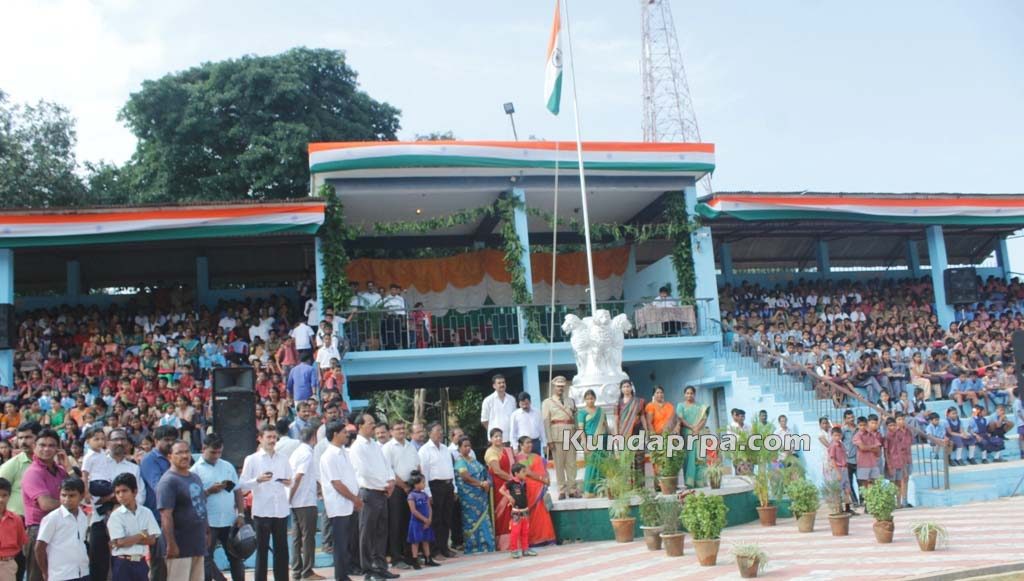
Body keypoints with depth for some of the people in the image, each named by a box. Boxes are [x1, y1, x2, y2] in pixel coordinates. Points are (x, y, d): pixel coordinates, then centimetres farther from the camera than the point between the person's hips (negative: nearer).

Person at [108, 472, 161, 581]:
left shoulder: (146, 513, 2)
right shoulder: (116, 516, -7)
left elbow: (152, 539, -5)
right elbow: (120, 542, -16)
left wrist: (129, 539, -14)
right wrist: (142, 535, -7)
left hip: (141, 562, 4)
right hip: (123, 564, -4)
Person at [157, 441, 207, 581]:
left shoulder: (195, 478, 13)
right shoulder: (168, 481, -13)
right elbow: (166, 515, -19)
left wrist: (206, 533, 18)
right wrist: (171, 544, -23)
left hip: (198, 544, 8)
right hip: (180, 546, -8)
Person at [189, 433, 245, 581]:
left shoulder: (228, 466, 10)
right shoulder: (196, 470, -4)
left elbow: (238, 491, 11)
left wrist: (241, 514, 3)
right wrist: (209, 491, -20)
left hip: (230, 521, 4)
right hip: (208, 523, -4)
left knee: (235, 556, 11)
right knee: (207, 558, 3)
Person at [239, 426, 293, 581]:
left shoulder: (283, 459, 11)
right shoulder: (251, 459, -1)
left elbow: (290, 480, 15)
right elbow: (242, 484, -6)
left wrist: (288, 482, -8)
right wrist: (258, 480, -21)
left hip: (281, 510, 4)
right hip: (262, 510, -4)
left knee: (282, 549, 9)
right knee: (262, 549, 4)